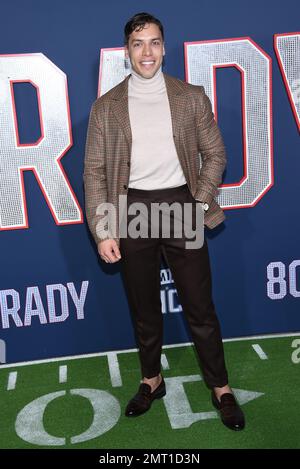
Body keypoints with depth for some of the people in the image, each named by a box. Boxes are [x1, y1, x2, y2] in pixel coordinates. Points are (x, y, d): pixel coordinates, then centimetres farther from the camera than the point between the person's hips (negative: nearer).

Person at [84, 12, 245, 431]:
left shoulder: (192, 97, 3)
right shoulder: (106, 106, 3)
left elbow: (215, 154, 6)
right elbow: (95, 170, 1)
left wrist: (200, 203, -8)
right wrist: (103, 231, -6)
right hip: (132, 212, 1)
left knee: (200, 306, 6)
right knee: (144, 308, 13)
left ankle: (221, 387, 24)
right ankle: (151, 380, 34)